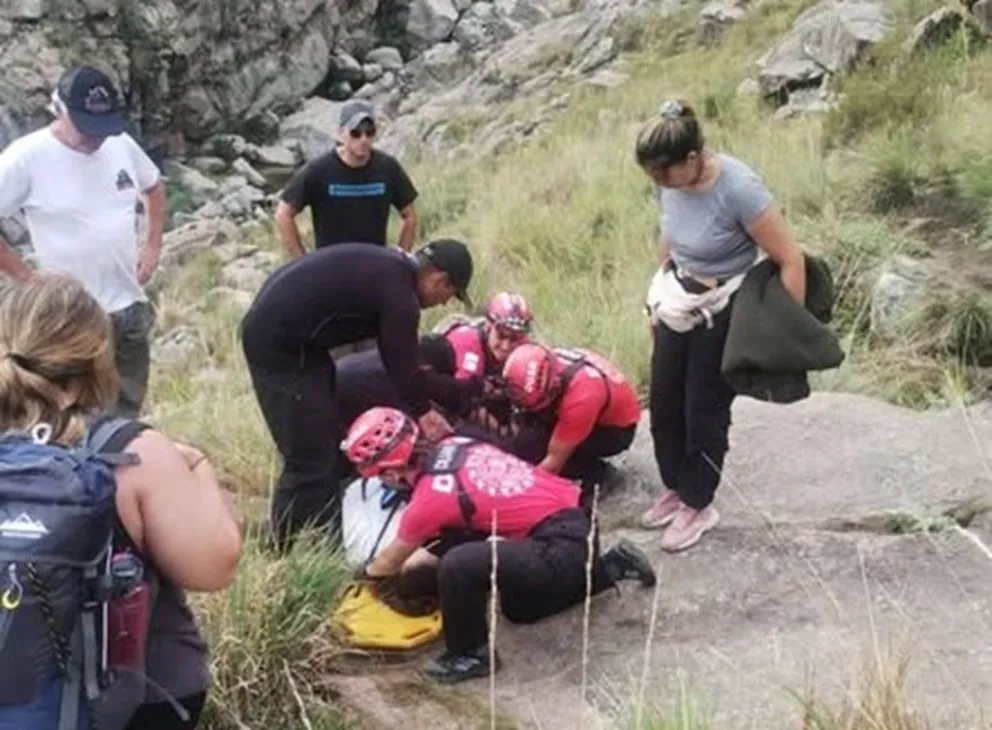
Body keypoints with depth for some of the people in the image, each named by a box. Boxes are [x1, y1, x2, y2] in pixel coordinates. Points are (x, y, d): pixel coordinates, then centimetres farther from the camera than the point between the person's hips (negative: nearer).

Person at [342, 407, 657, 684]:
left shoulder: (431, 496, -16)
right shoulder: (453, 445, 3)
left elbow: (390, 562, 3)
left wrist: (369, 573, 27)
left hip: (562, 548, -9)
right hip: (580, 518, 9)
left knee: (457, 566, -24)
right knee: (520, 609, 32)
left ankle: (472, 655, 0)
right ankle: (612, 566, 31)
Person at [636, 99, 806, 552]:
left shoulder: (738, 189, -31)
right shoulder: (670, 183, -12)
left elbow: (791, 261, -23)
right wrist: (660, 299, 17)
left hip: (725, 312, -6)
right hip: (680, 303, 6)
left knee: (705, 411, 6)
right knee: (663, 402, 15)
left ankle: (698, 505, 27)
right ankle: (675, 488, 37)